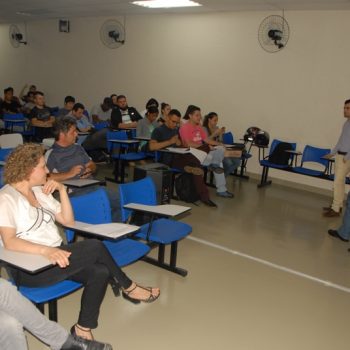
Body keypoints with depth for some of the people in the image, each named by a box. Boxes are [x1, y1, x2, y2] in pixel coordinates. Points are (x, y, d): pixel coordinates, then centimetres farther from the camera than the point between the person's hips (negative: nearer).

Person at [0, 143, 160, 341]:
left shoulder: (39, 191, 14)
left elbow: (68, 220, 14)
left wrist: (62, 190, 1)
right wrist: (46, 250, -39)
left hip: (55, 255, 8)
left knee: (100, 273, -19)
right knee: (95, 246, -23)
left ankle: (83, 330, -7)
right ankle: (129, 288, -1)